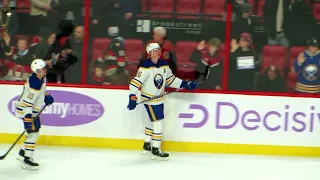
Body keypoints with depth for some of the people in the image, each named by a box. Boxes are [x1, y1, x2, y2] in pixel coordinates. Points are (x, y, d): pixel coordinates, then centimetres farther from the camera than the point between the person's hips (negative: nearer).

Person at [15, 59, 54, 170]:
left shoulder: (42, 78, -2)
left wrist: (47, 96, 11)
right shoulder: (34, 85, -31)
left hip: (33, 110, 10)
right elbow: (27, 102, -32)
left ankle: (23, 153, 34)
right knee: (33, 132, -13)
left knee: (35, 130, 19)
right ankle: (27, 160, -12)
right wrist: (28, 117, -36)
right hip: (26, 110, -10)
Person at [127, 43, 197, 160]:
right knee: (158, 121, -9)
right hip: (149, 99, -8)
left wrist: (185, 84, 3)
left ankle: (147, 146, 36)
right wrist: (132, 97, -29)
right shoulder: (146, 66, -21)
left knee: (153, 121, 19)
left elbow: (170, 79, 11)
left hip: (159, 98, 8)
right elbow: (136, 82, -23)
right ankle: (155, 150, 1)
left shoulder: (164, 64, 1)